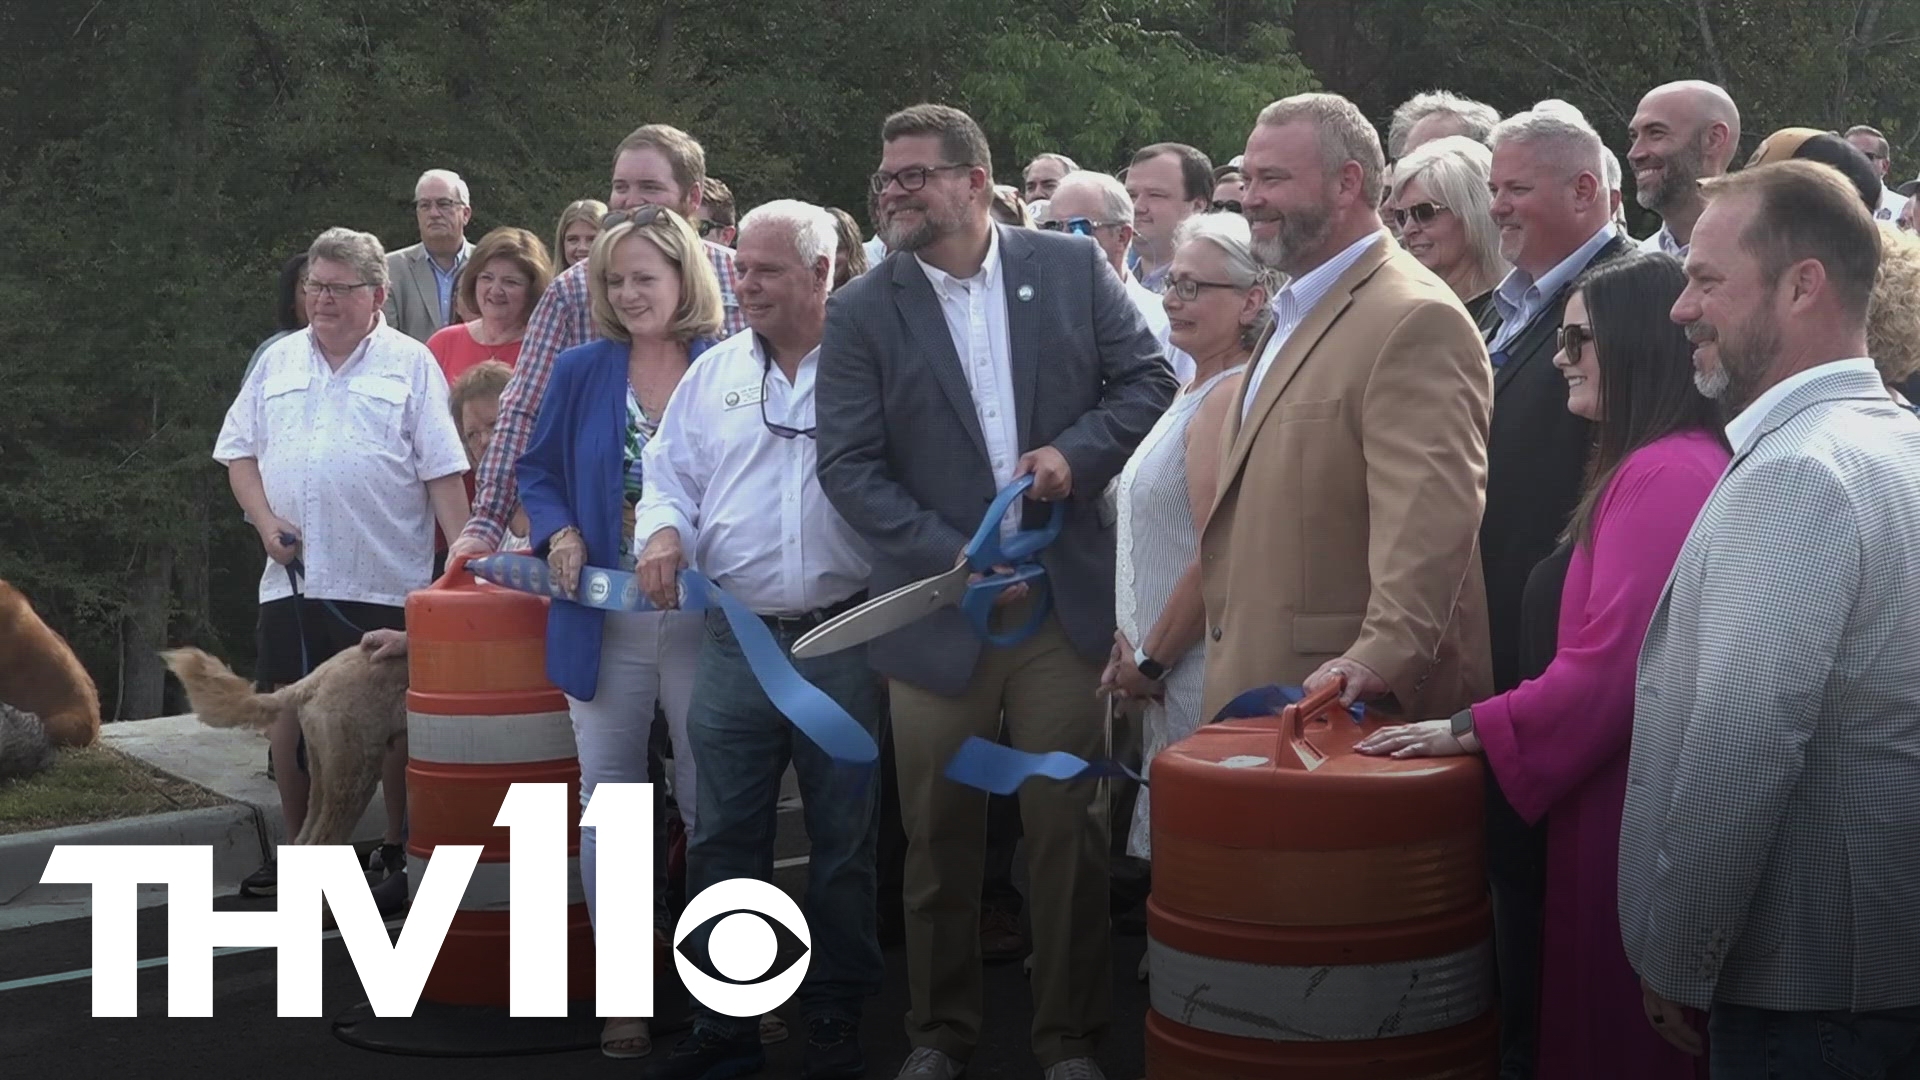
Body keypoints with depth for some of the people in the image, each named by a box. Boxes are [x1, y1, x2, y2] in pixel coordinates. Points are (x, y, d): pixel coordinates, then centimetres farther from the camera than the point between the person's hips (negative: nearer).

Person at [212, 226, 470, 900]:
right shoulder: (278, 363, 12)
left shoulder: (410, 364, 1)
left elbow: (442, 472, -2)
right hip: (292, 577, 4)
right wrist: (266, 522, -2)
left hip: (387, 581, -3)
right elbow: (239, 452, 13)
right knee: (289, 709, 7)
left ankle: (399, 851, 16)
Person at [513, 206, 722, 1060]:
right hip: (605, 623, 2)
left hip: (708, 619, -2)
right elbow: (537, 470, 12)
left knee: (713, 806, 6)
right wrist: (558, 534, -6)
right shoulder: (579, 372, 6)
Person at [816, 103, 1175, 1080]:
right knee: (940, 838, 10)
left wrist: (1076, 451, -13)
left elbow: (1148, 378, 5)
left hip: (1067, 600, 0)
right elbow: (848, 464, -6)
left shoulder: (1072, 266, 2)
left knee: (1067, 830, 7)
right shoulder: (862, 312, -1)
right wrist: (950, 559, -15)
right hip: (939, 613, 0)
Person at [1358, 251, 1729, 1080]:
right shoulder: (1650, 464, 15)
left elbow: (1609, 665, -22)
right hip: (1609, 786, 10)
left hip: (1626, 806, -10)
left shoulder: (1664, 473, -19)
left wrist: (1470, 731, -12)